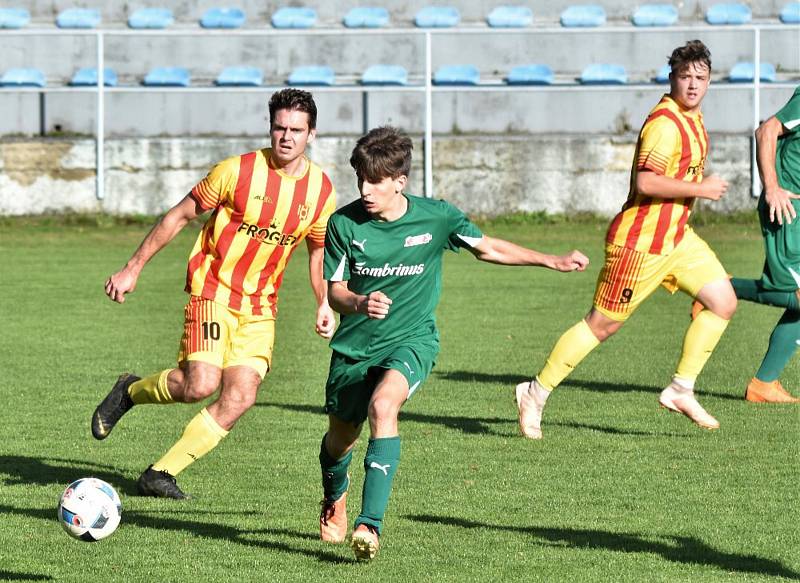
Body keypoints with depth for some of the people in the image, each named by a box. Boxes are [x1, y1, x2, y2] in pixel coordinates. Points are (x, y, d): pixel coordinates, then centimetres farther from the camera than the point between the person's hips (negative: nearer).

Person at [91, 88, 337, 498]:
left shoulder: (321, 191, 2)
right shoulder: (238, 171, -11)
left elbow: (319, 251, 18)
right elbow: (180, 216, -1)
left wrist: (324, 304, 3)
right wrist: (132, 269, 0)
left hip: (260, 305, 5)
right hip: (213, 289, -5)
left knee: (240, 399, -8)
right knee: (201, 384, -23)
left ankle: (161, 474, 3)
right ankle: (131, 391, 9)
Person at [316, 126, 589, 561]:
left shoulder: (436, 217, -11)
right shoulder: (344, 223, -11)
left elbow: (487, 248, 5)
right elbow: (335, 292, -6)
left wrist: (552, 261, 2)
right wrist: (360, 303, -30)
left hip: (411, 339, -2)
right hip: (355, 344, 2)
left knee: (382, 404, -32)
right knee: (340, 439, 14)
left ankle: (370, 522, -35)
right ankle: (334, 499, 53)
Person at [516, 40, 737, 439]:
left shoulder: (691, 118, 10)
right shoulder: (665, 123, -21)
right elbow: (646, 182, -31)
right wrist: (700, 189, -22)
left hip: (677, 238, 9)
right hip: (640, 242, -9)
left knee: (723, 302, 0)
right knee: (602, 324, -1)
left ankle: (681, 390, 8)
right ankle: (536, 394, 12)